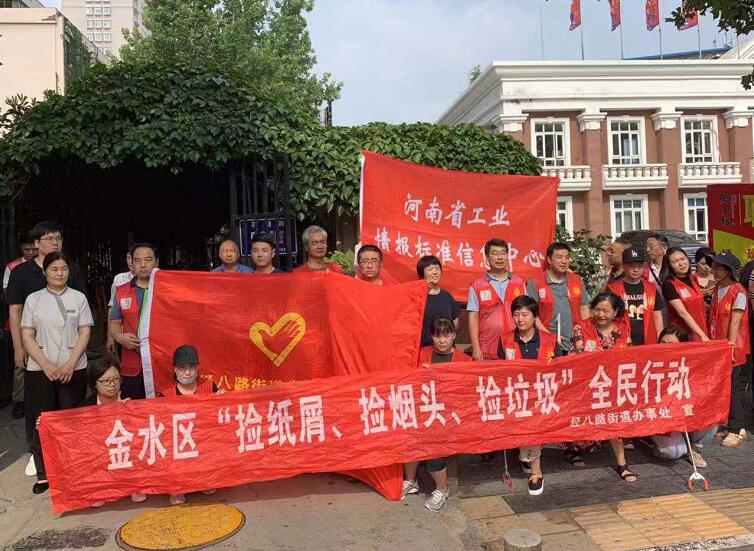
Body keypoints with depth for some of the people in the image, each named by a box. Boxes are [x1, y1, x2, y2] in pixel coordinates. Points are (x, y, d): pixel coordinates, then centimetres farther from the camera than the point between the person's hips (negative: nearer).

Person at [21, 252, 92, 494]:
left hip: (73, 369, 0)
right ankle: (43, 474, 12)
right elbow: (27, 336, 3)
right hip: (40, 370, 1)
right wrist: (46, 365, -9)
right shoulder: (33, 299, 6)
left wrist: (70, 364, -9)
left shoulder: (78, 298, 5)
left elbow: (85, 333, 2)